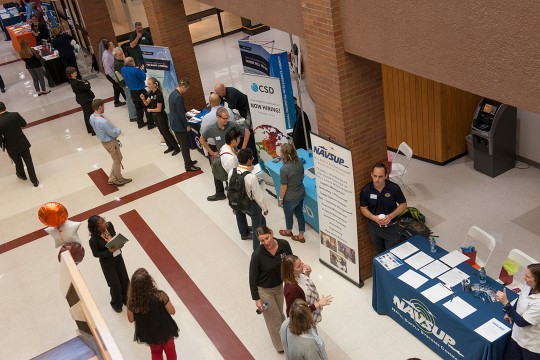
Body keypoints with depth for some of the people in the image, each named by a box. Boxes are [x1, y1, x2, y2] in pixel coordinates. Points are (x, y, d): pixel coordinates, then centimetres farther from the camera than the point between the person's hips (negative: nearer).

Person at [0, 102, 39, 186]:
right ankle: (35, 181, 21)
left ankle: (22, 175, 52)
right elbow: (24, 124, 0)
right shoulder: (16, 115, -17)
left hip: (12, 148, -1)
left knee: (18, 163, 25)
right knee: (29, 162, 13)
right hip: (23, 143, 1)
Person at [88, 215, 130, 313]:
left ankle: (125, 298, 51)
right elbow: (96, 254, -17)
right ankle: (116, 303, 45)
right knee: (115, 284, 13)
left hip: (118, 256, 5)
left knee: (125, 279, 21)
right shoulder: (94, 240, -33)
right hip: (107, 262, -5)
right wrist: (109, 252, -29)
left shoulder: (109, 225, -19)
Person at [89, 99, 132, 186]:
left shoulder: (92, 117, -8)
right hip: (111, 142, -8)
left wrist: (114, 130, 4)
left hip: (103, 141, 8)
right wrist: (119, 130, -3)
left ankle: (112, 178, 34)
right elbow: (114, 133, -25)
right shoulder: (103, 121, -36)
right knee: (117, 160, 15)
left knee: (117, 159, 25)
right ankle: (119, 179, 35)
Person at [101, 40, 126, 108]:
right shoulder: (106, 56, -29)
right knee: (121, 88, 2)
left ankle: (117, 102, 39)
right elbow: (108, 69, -29)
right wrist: (114, 78, -26)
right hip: (110, 75, -9)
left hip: (114, 72, 9)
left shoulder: (109, 52, -3)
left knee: (116, 87, 22)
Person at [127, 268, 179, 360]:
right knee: (170, 349, 30)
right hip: (165, 330, -2)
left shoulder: (132, 300, -25)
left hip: (148, 333, 2)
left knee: (156, 352, 33)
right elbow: (172, 311, -17)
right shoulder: (160, 295, -33)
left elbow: (131, 319, -7)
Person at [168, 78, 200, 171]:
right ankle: (188, 166, 13)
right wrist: (187, 125, -12)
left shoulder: (172, 94, 5)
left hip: (174, 124, 9)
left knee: (183, 145, 20)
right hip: (180, 125, -9)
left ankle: (188, 161, 33)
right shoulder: (178, 97, -25)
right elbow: (181, 114, -22)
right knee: (185, 146, 3)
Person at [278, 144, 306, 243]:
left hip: (290, 198, -6)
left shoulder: (284, 169, -33)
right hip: (301, 193, 6)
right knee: (299, 213, 24)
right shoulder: (299, 161, -13)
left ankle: (288, 231, 51)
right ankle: (301, 236, 40)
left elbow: (284, 187, -22)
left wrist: (281, 199, -5)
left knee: (288, 214, 23)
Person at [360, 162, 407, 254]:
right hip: (374, 227, 2)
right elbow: (363, 208, -4)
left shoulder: (394, 188, -19)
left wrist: (391, 216, -22)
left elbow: (403, 204, -7)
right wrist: (374, 217, -23)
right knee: (380, 253, 24)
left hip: (391, 227, -2)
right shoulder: (365, 190, -15)